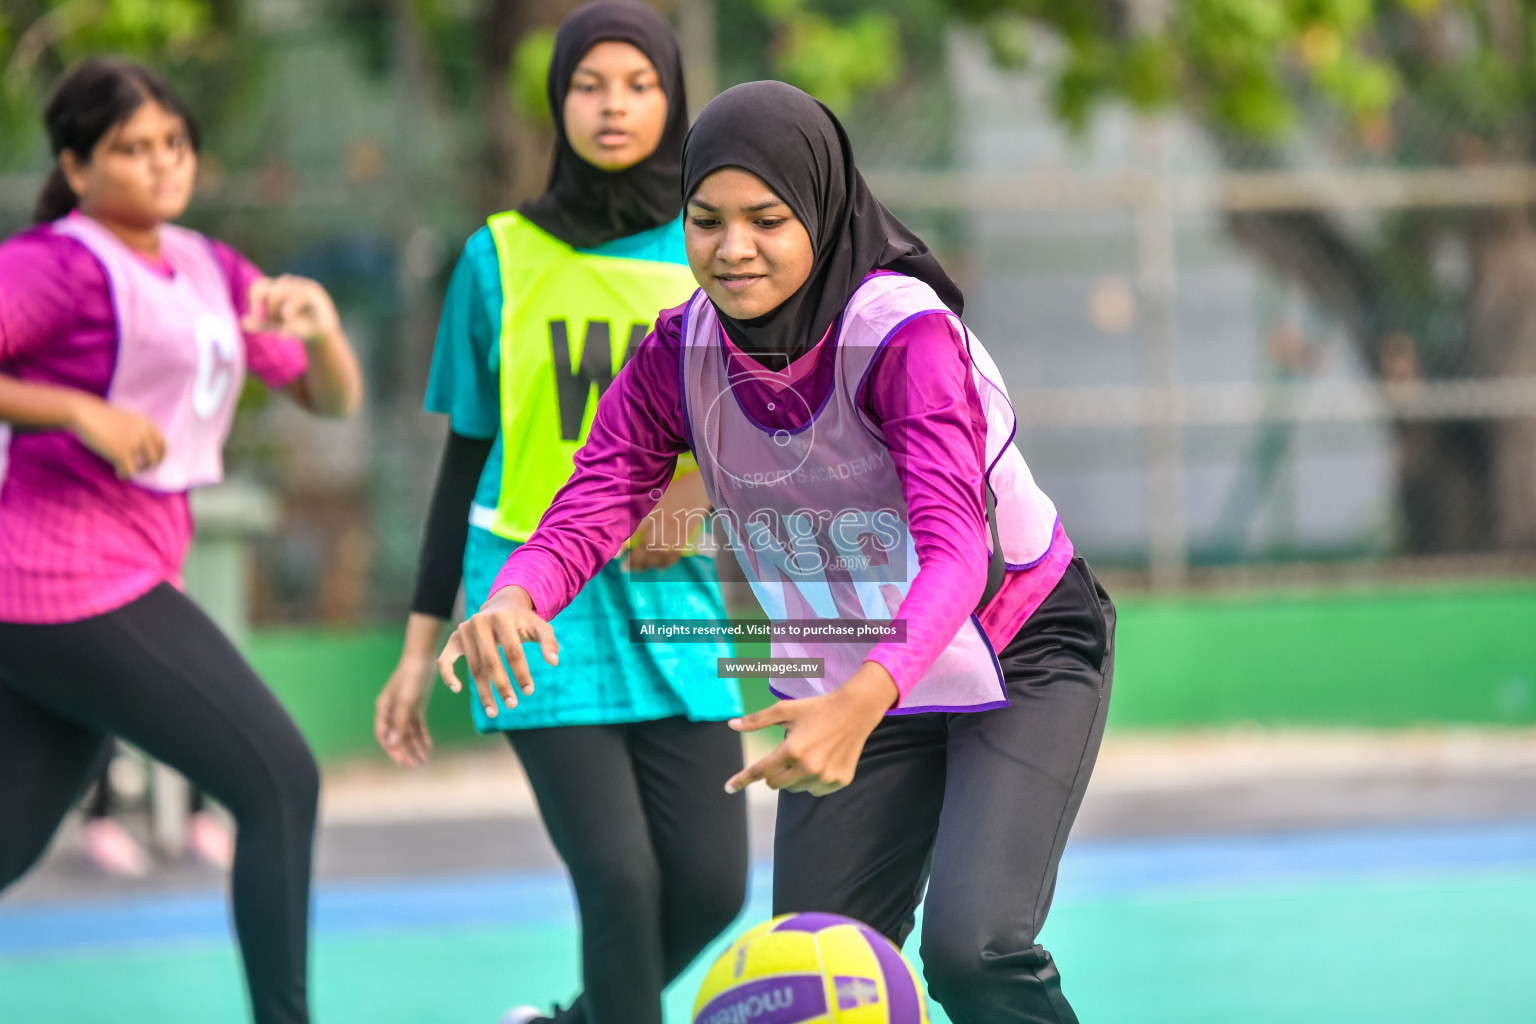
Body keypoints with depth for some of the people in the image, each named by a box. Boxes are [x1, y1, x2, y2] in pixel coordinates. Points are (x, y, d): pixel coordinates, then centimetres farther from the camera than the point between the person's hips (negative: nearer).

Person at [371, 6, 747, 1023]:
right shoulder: (501, 259, 2)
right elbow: (467, 461, 9)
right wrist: (421, 648, 9)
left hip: (671, 598, 2)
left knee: (710, 885, -3)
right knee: (619, 875, -15)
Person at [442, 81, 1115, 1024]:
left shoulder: (905, 333, -28)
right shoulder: (680, 354, -11)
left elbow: (955, 547, -40)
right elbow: (595, 504, -18)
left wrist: (864, 700, -57)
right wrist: (516, 598, -43)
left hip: (1024, 653, -5)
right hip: (853, 686, 5)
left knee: (972, 947, -24)